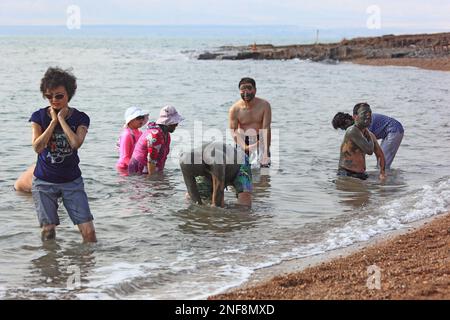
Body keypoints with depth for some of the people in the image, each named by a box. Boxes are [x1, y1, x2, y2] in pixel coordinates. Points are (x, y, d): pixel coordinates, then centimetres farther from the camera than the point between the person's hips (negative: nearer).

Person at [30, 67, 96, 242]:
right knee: (48, 231, 0)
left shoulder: (80, 118, -3)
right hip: (44, 182, 0)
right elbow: (37, 147, -16)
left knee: (88, 231, -7)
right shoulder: (39, 116, -3)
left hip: (72, 181, 0)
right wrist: (53, 121, -15)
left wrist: (61, 118, -15)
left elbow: (76, 143, -22)